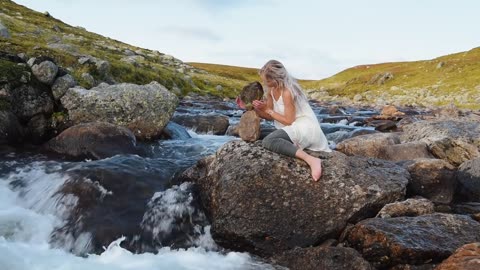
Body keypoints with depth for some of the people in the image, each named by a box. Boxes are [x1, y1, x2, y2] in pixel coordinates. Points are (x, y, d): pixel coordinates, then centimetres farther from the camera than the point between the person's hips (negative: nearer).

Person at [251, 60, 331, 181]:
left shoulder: (287, 92, -23)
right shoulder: (271, 90, 1)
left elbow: (289, 121, -20)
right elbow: (270, 116, 4)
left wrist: (268, 110, -18)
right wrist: (253, 108, -9)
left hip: (305, 127, -10)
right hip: (296, 127, 10)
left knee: (268, 141, -31)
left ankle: (310, 159, -36)